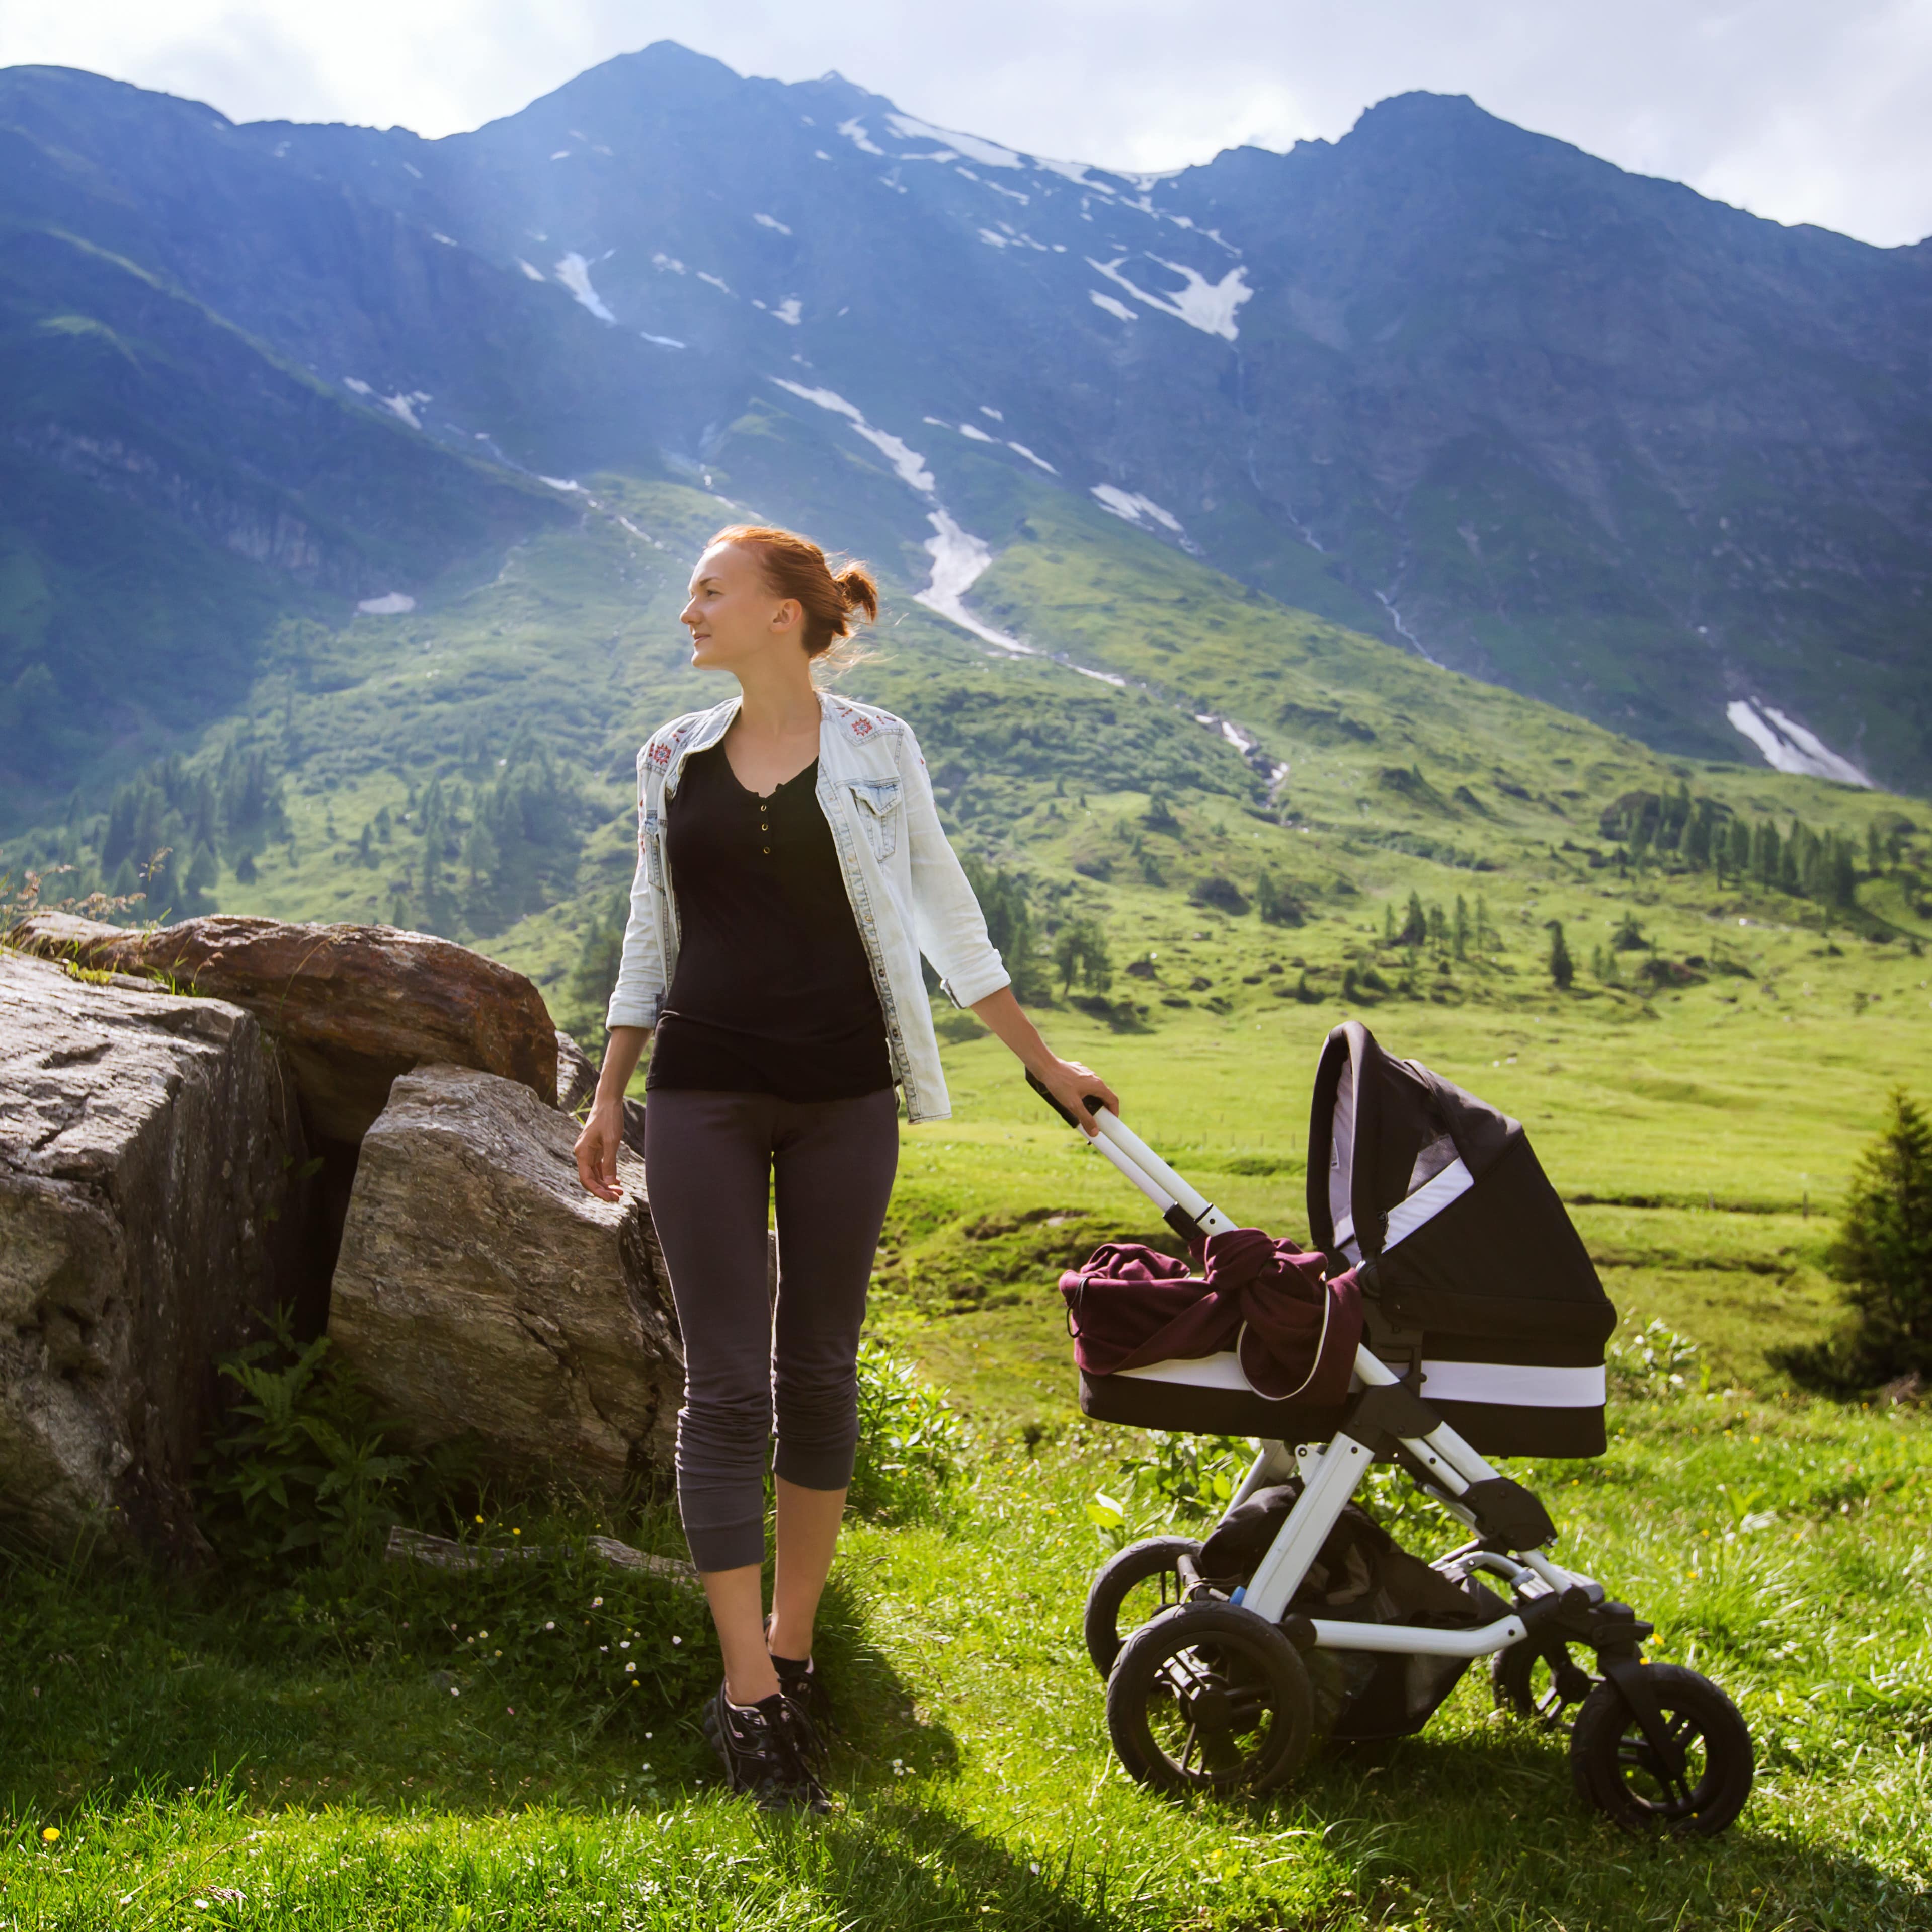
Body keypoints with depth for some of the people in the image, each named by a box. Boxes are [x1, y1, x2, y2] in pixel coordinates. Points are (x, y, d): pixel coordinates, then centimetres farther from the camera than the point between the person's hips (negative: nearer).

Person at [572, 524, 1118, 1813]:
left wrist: (1043, 1061, 10)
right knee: (727, 1383, -3)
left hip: (842, 1095, -1)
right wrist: (610, 1095, 14)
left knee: (819, 1372, 6)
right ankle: (748, 1692, 5)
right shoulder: (673, 760, 9)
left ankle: (792, 1647, 22)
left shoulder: (876, 750, 2)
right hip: (704, 1092, 1)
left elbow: (948, 915, 9)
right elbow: (652, 938, 16)